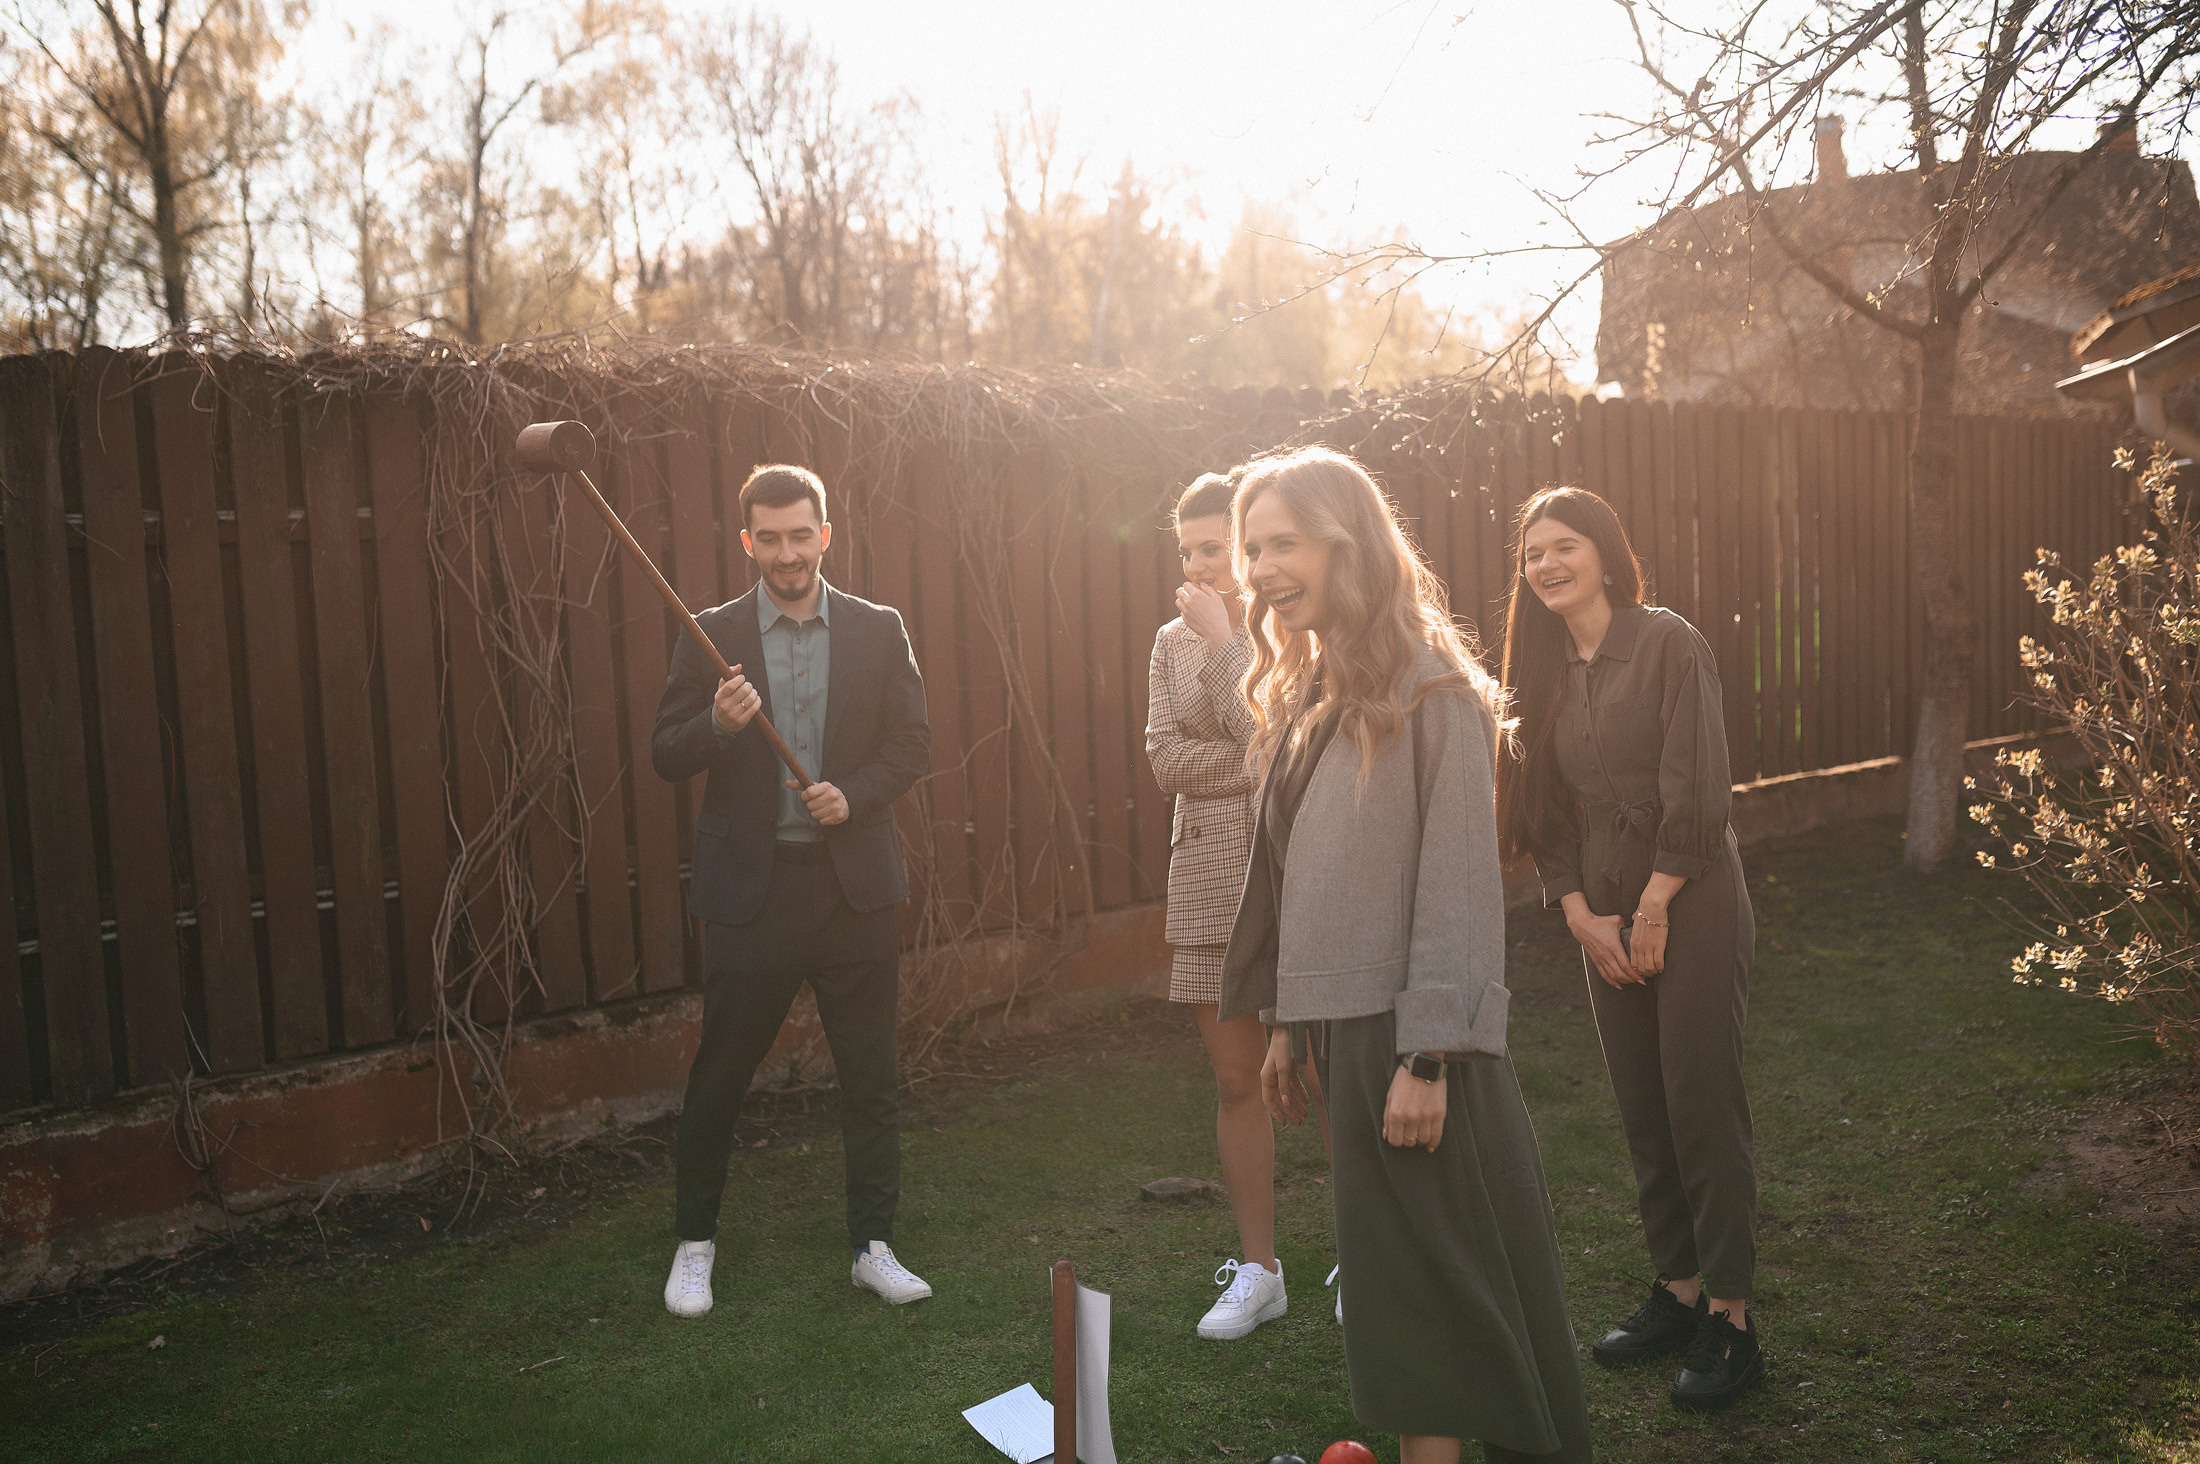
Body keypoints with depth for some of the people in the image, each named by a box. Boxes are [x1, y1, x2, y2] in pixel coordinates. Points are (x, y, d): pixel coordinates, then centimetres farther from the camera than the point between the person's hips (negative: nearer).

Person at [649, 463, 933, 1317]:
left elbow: (912, 741, 5)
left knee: (871, 1078, 7)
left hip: (854, 883, 1)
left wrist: (855, 795, -12)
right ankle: (695, 1244, 28)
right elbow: (666, 757, 0)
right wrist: (717, 723, -20)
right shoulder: (711, 637, 2)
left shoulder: (878, 631, 5)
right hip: (749, 886, -1)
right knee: (720, 1073, 9)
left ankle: (873, 1247, 22)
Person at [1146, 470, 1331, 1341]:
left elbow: (1270, 734, -17)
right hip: (1209, 878, 4)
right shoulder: (1173, 641, 10)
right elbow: (1166, 760, 0)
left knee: (1327, 1076, 0)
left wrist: (1226, 642, -10)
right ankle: (1257, 1269, 22)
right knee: (1237, 1081, 9)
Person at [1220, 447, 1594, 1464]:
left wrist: (1427, 1055, -18)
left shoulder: (1432, 690, -12)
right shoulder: (1304, 695, 12)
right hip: (1341, 1022, 7)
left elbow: (1458, 884, -15)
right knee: (1392, 1277, 14)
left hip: (1409, 1034, -7)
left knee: (1432, 1279, 2)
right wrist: (1286, 1024, 13)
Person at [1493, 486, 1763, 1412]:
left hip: (1692, 906, -6)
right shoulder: (1546, 670, 8)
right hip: (1605, 920, 6)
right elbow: (1545, 806, 9)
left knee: (1703, 1107, -2)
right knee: (1641, 1110, 11)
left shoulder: (1668, 643, -10)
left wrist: (1652, 908, -13)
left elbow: (1697, 789, -14)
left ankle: (1730, 1320, 10)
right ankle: (1677, 1291, 25)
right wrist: (1580, 913, -2)